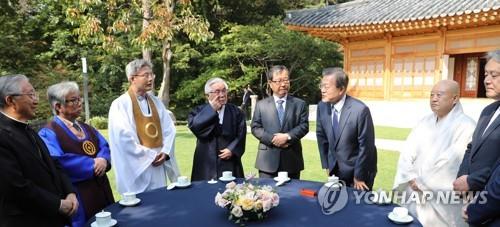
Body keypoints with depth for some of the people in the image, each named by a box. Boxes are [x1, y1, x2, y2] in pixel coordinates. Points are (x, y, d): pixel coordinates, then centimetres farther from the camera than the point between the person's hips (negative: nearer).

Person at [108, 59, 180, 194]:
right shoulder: (120, 104, -9)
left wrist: (165, 152, -8)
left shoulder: (156, 102, 9)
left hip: (158, 166, 6)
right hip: (136, 167, -5)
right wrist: (150, 155, -14)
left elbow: (169, 129, 7)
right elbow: (123, 137, -16)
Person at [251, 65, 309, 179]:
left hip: (292, 159, 1)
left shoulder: (300, 104, 7)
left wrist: (287, 136, -17)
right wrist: (272, 139, -13)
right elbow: (255, 127, 1)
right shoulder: (261, 104, 7)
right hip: (268, 160, 0)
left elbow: (304, 126, -1)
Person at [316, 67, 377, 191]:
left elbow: (366, 146, -18)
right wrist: (326, 164, 6)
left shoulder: (360, 110, -24)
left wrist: (359, 176, -12)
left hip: (358, 171, -4)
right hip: (335, 169, 5)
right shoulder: (322, 106, -7)